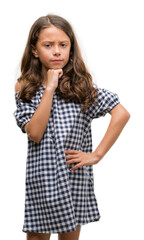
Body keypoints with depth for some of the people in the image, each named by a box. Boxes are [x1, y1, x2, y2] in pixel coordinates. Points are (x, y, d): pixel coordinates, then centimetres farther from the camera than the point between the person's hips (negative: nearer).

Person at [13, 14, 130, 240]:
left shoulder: (82, 85, -1)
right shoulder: (25, 88, 0)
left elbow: (122, 113, -7)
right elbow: (35, 133, -13)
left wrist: (97, 155, -11)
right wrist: (49, 88, -17)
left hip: (75, 177, 0)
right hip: (41, 177, 0)